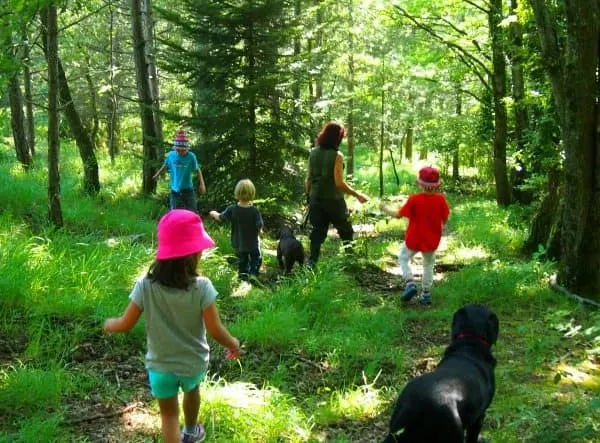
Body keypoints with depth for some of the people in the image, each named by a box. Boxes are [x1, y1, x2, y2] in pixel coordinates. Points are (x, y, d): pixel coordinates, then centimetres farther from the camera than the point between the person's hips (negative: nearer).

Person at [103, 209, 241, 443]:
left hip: (160, 365, -1)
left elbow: (126, 324, -13)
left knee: (168, 413, 15)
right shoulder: (201, 287, -25)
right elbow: (214, 329, -22)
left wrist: (109, 324, 9)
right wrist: (233, 343, -1)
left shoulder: (145, 286, -20)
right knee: (191, 390, 33)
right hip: (193, 362, 1)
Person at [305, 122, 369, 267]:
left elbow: (308, 179, 5)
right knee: (346, 232, 12)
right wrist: (357, 195, -11)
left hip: (316, 200, 5)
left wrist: (309, 197, 16)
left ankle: (312, 263, 7)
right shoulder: (336, 155, -15)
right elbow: (339, 183, -18)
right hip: (333, 200, -5)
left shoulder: (313, 153, 2)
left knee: (317, 232, 11)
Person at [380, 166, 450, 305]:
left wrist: (385, 209, 4)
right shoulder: (440, 199, -13)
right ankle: (426, 294, 24)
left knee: (403, 258, 21)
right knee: (428, 264, 22)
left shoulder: (414, 199, -19)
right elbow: (445, 219, -6)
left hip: (414, 238, -2)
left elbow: (398, 214, -12)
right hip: (432, 240, 2)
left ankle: (410, 283, 1)